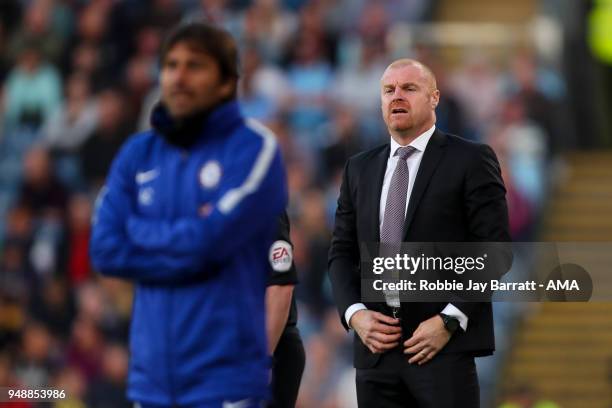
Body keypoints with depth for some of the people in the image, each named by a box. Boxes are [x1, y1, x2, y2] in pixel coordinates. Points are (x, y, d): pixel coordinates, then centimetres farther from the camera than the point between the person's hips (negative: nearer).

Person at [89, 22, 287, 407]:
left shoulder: (253, 148, -3)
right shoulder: (138, 154, 12)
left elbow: (209, 241, -14)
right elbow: (106, 250, 2)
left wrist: (137, 230, 1)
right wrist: (183, 239, -6)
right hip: (151, 375, 5)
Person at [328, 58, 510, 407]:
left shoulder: (471, 160, -1)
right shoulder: (359, 169, 15)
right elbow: (342, 252, 15)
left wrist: (450, 321, -13)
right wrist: (355, 313, -3)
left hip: (445, 344, -4)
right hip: (376, 347, 4)